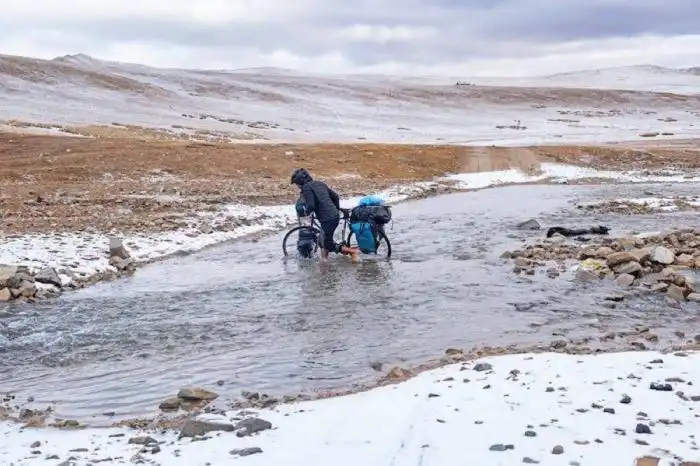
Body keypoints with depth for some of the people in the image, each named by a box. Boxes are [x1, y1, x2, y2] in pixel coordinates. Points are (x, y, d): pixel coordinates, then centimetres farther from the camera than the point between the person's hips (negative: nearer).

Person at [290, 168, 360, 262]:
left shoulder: (306, 188, -7)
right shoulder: (319, 183, 18)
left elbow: (310, 205, -19)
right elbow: (335, 196, 18)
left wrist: (307, 212, 2)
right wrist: (337, 209, 29)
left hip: (327, 219, -9)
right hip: (335, 216, 9)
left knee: (328, 244, 1)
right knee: (325, 240, 20)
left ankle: (352, 251, -2)